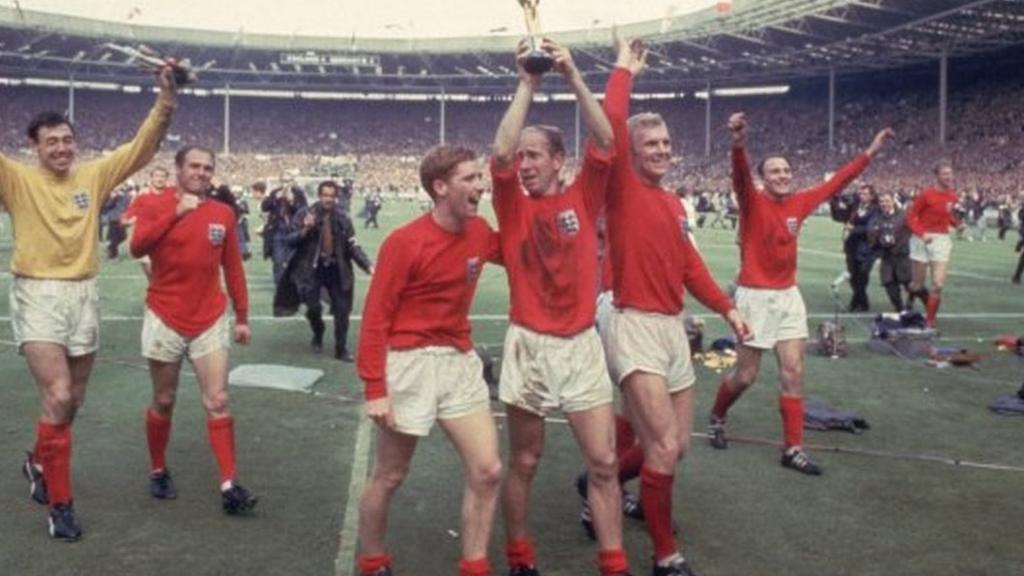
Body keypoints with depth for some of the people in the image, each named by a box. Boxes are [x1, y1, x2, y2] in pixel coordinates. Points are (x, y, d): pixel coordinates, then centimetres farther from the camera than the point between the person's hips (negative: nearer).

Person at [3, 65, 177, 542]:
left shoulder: (93, 176, 4)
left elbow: (142, 146, 1)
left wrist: (166, 99, -10)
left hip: (83, 295, 4)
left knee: (72, 400, 15)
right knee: (57, 396, -15)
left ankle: (39, 463, 44)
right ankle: (60, 503, -3)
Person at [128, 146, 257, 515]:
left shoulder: (223, 213, 4)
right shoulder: (155, 204, -4)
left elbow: (233, 268, 10)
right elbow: (137, 247, -22)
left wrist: (242, 316, 9)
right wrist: (176, 211, -26)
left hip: (211, 322, 2)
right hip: (166, 320, -2)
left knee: (218, 402, -3)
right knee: (164, 402, 10)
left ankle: (229, 486, -3)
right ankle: (158, 471, 31)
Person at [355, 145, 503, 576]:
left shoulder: (480, 234, 4)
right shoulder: (405, 242, -15)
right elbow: (375, 317, -14)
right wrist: (374, 387, -18)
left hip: (460, 361, 6)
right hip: (410, 363, -6)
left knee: (487, 471, 2)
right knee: (389, 477, 8)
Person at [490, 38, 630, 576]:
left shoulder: (582, 199, 3)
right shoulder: (513, 206, 0)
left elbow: (605, 141, -9)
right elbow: (499, 152, -16)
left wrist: (573, 76, -13)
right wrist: (527, 84, -14)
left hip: (582, 344, 1)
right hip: (529, 345, -1)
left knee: (604, 461, 1)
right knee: (523, 463, 9)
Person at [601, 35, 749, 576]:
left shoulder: (673, 203, 14)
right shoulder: (622, 189, -7)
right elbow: (611, 125, -19)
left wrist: (726, 308, 15)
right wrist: (624, 70, -7)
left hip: (674, 329, 8)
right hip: (636, 328, -8)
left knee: (675, 445, 14)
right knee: (665, 447, -14)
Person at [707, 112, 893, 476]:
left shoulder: (798, 203, 5)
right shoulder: (752, 202, -11)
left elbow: (835, 184, 16)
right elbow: (740, 177, -31)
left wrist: (870, 152, 19)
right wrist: (738, 145, -52)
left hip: (788, 296, 5)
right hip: (755, 296, -5)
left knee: (793, 373, 2)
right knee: (746, 375, 3)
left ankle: (793, 449, 9)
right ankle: (717, 418, 32)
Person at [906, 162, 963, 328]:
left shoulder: (952, 196, 5)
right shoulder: (926, 195, -13)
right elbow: (911, 216, -11)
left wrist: (958, 223, -3)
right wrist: (922, 233, -26)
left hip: (942, 240, 4)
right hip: (922, 240, -4)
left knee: (938, 284, -7)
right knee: (917, 285, 6)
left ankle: (930, 321, 3)